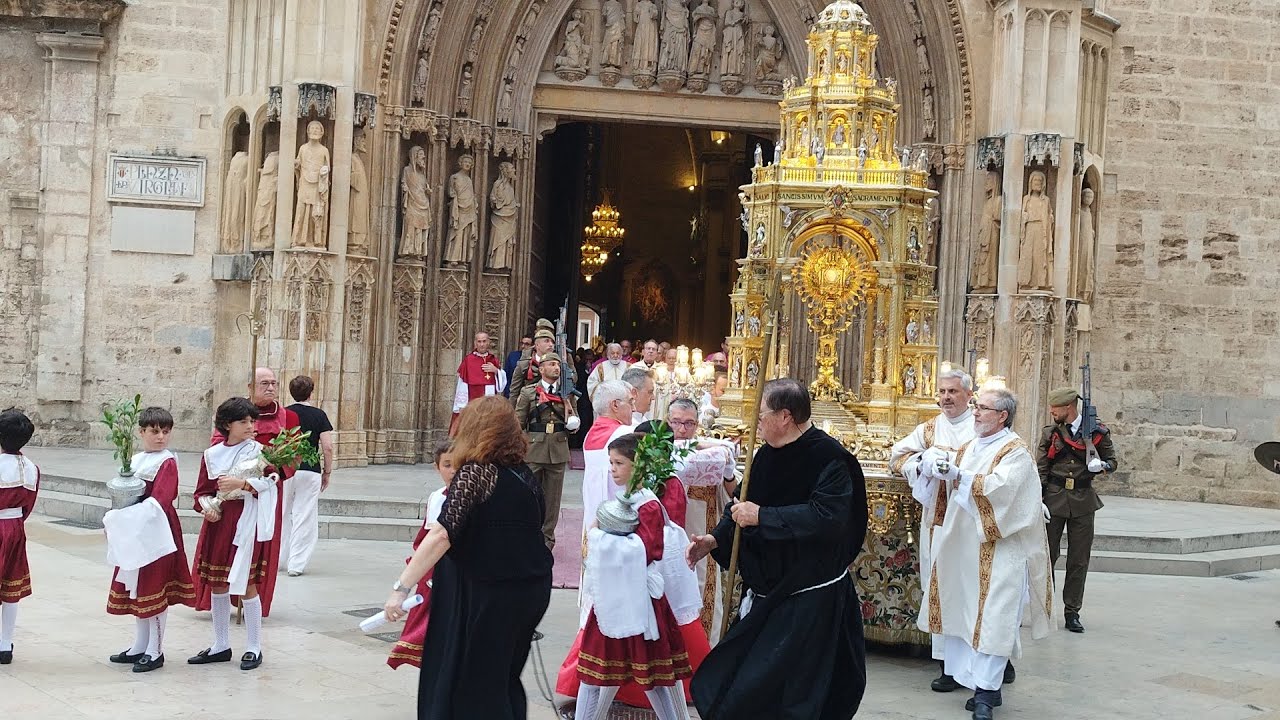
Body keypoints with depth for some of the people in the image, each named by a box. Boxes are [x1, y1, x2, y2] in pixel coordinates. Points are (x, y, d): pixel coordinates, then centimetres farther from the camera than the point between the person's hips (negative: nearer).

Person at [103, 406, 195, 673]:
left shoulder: (167, 462, -11)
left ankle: (155, 651, 7)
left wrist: (133, 517, -25)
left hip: (156, 533, -8)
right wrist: (120, 518, 0)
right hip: (133, 533, 8)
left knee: (155, 590, -2)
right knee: (137, 589, 15)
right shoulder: (135, 460, 12)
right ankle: (139, 647, 26)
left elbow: (159, 500, -20)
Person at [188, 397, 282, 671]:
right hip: (218, 522, 4)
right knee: (216, 584, 9)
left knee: (246, 584, -3)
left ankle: (254, 648, 8)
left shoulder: (259, 451, -1)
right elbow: (203, 491, 11)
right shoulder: (212, 455, 7)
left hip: (247, 522, -4)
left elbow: (270, 484, -7)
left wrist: (242, 484, -18)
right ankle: (221, 646, 22)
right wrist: (207, 508, -8)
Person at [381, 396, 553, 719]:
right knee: (504, 681, 21)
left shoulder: (476, 472, -13)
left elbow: (442, 535, -23)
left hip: (487, 595, -7)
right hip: (532, 591, 7)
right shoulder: (525, 476, 7)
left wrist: (402, 586, -24)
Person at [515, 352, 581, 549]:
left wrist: (572, 423, -7)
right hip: (533, 450, -2)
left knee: (553, 496, 7)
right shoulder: (528, 392, 3)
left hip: (558, 450, 2)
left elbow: (575, 424, 16)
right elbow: (518, 422, 3)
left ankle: (547, 538, 17)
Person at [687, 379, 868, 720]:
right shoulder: (769, 453, 5)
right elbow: (745, 500, 16)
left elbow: (826, 517, -31)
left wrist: (762, 516, -26)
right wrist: (716, 539, 0)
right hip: (766, 591, 8)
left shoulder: (829, 459, -19)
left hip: (809, 600, -8)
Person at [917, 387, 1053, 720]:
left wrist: (959, 475, -28)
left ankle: (986, 692, -7)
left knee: (993, 617, -8)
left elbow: (1001, 486, -22)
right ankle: (985, 686, 16)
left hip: (999, 548, -7)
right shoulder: (968, 448, 15)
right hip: (966, 548, 7)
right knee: (967, 613, 7)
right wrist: (935, 470, -10)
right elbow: (948, 484, 12)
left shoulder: (1015, 451, -6)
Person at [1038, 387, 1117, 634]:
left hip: (1083, 501, 0)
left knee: (1079, 560, 5)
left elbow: (1112, 461, 10)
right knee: (1046, 555, 1)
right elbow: (1041, 469, 4)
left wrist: (1101, 466, -14)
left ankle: (1072, 612, 14)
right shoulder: (1050, 433, 4)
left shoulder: (1097, 431, 1)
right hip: (1054, 499, 0)